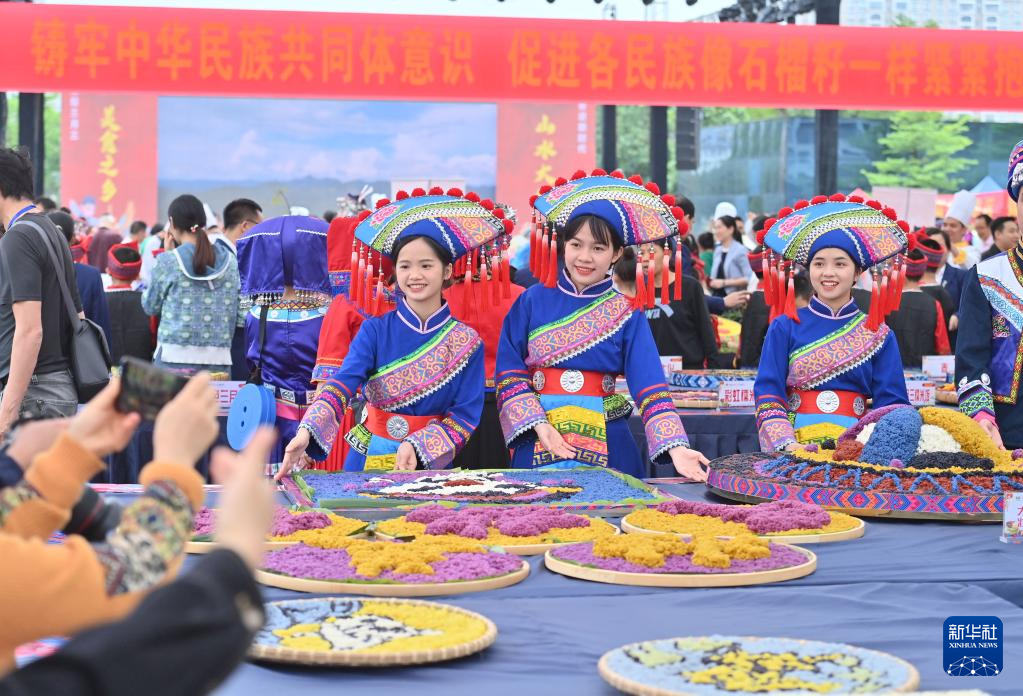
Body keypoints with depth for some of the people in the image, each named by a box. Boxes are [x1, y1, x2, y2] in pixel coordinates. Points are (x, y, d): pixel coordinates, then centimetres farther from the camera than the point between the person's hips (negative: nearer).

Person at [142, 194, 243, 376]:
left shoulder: (168, 261, -4)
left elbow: (150, 307, 10)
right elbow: (241, 316, 6)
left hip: (175, 360, -2)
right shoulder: (230, 261, 5)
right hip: (219, 361, 2)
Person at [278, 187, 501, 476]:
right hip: (368, 460, 0)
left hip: (432, 463, 0)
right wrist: (307, 432, -31)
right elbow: (342, 384, -14)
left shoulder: (466, 342, -2)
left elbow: (466, 414, -4)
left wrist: (418, 447, -18)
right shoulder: (375, 330, -1)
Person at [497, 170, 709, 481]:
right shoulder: (532, 302, 2)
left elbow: (650, 386, -10)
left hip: (607, 448, 0)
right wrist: (539, 425, -15)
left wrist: (676, 448, -24)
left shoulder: (626, 313, -1)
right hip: (537, 445, 0)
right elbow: (510, 374, 0)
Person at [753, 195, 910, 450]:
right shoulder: (784, 328, 11)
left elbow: (891, 405, 7)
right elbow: (767, 397, 3)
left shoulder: (878, 335, 12)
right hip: (794, 449, -1)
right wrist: (787, 446, -13)